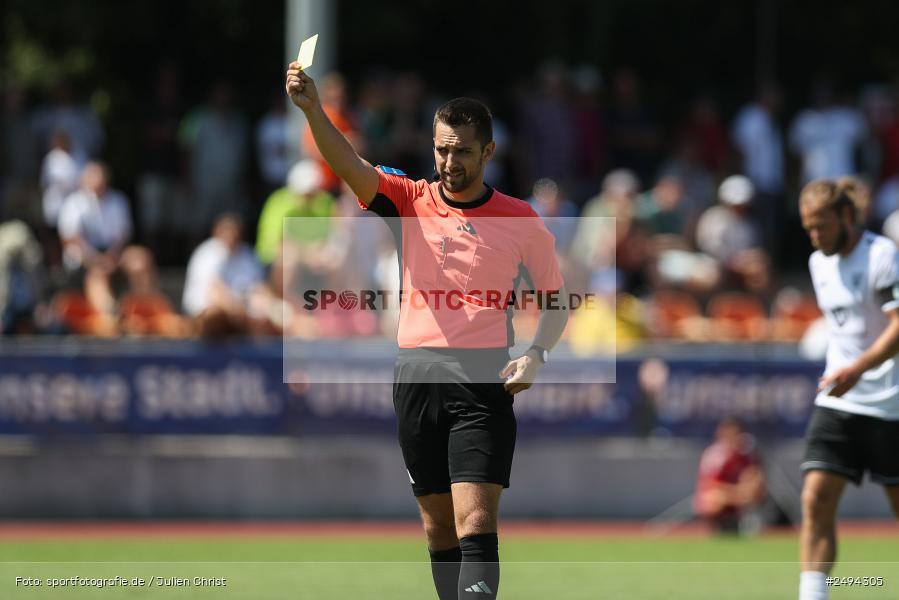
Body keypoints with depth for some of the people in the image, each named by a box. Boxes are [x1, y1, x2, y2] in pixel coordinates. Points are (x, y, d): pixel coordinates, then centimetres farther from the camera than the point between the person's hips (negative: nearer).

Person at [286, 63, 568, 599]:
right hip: (418, 374, 3)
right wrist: (312, 108, -29)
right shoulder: (412, 200, 5)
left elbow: (556, 298, 14)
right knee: (439, 525, 7)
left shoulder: (521, 220, 3)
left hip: (484, 380, -3)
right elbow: (349, 166, -11)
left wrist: (537, 355, -4)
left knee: (476, 524, -14)